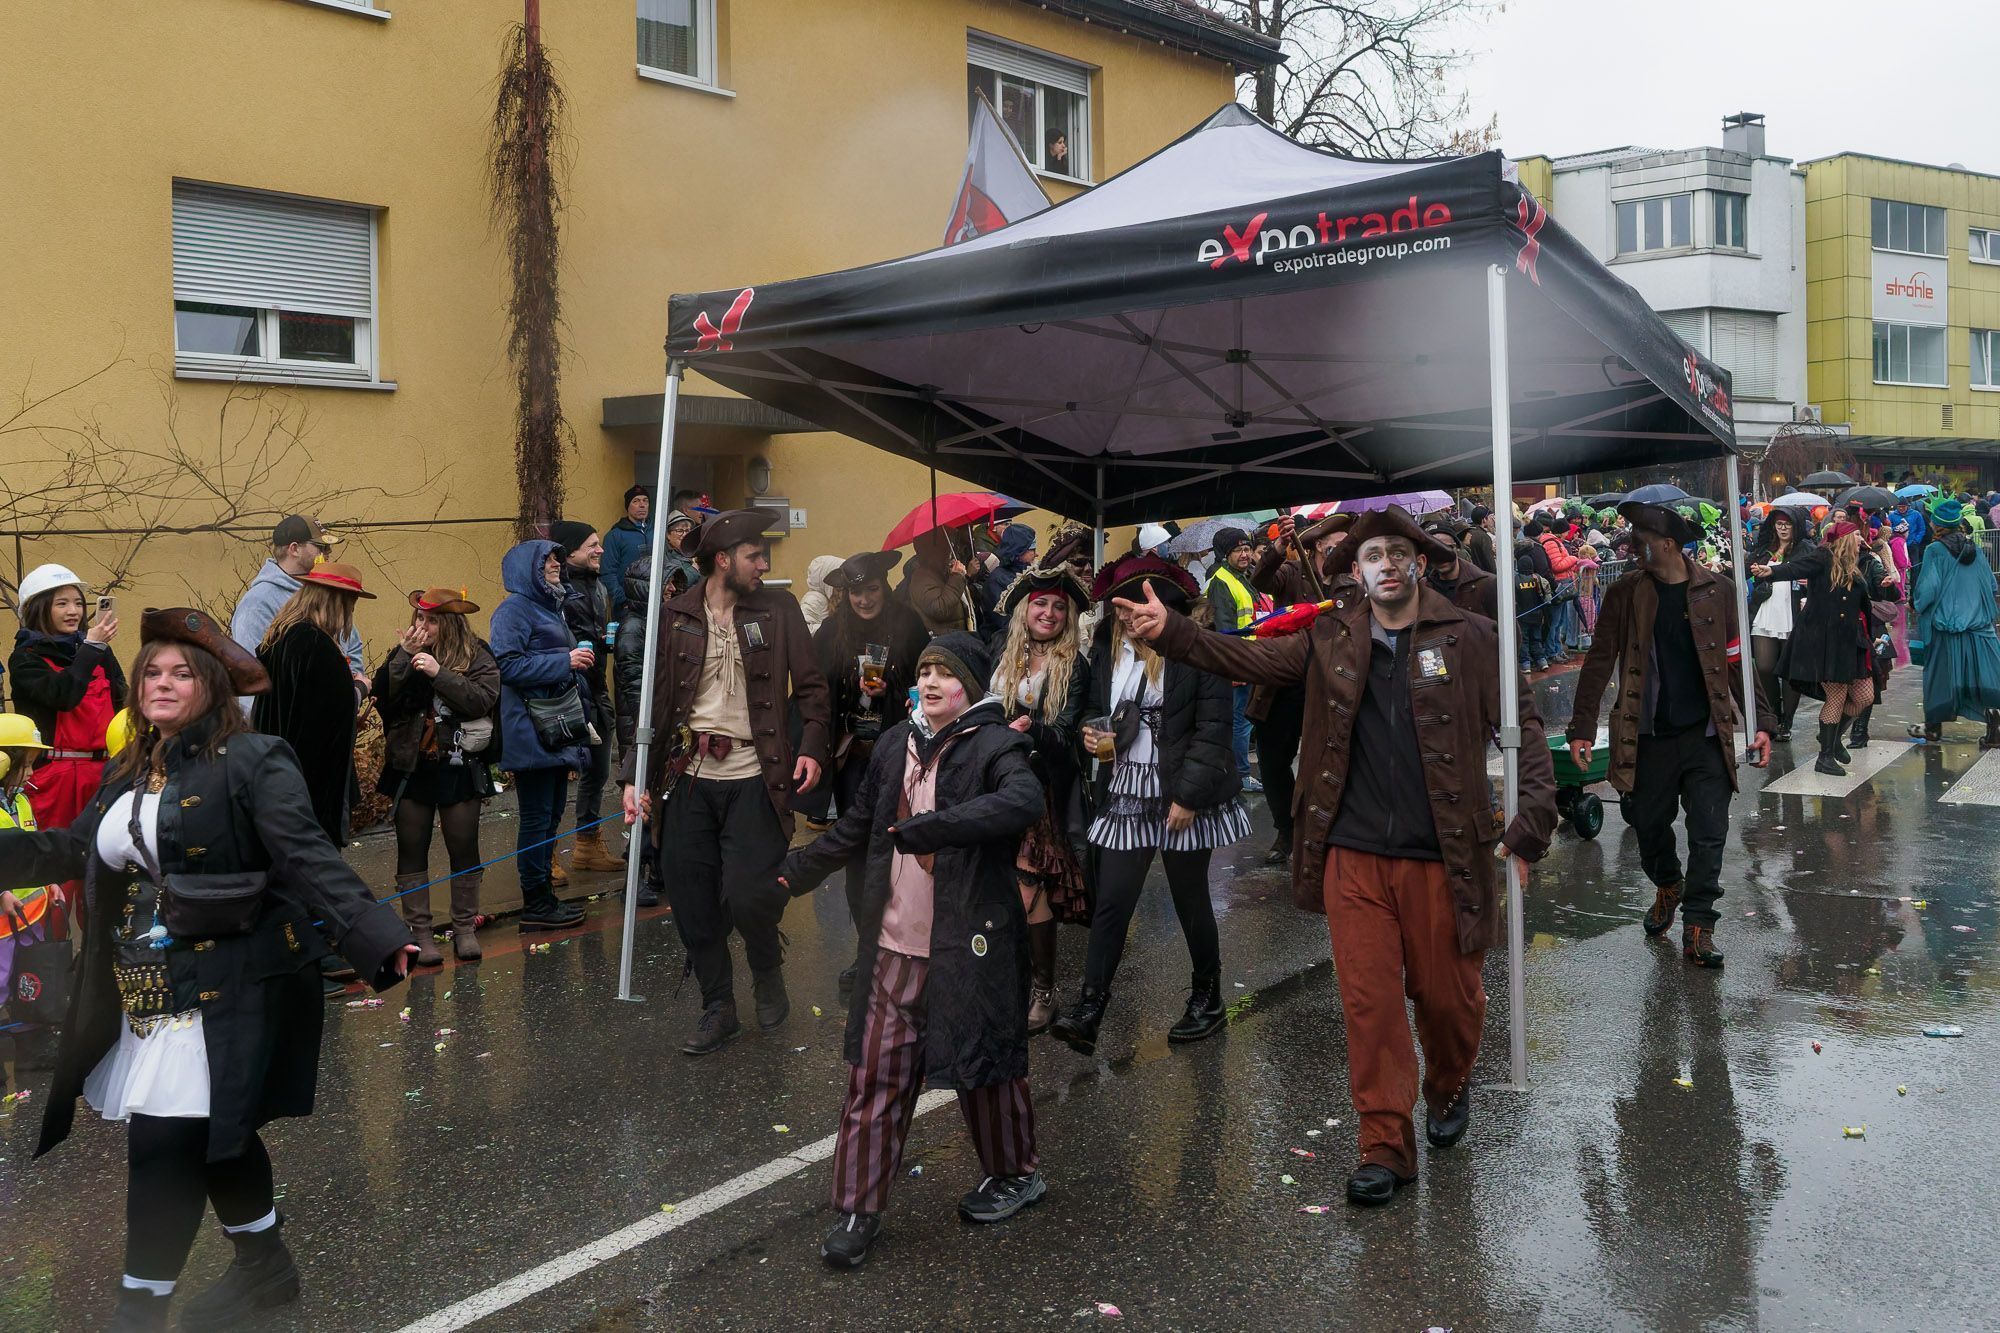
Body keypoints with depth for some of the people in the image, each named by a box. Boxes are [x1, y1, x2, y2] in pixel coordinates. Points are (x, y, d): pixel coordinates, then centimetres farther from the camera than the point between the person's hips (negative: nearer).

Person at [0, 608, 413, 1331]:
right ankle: (265, 1267, 36)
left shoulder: (253, 761, -12)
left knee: (163, 1145, -7)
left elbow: (309, 861, -19)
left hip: (223, 989, -8)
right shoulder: (129, 771, 13)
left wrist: (380, 940, -31)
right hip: (146, 994, 8)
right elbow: (74, 850, 20)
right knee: (214, 1134, 18)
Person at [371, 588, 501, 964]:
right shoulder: (404, 652, 5)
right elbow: (381, 697, -8)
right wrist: (403, 656, -16)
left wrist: (439, 673, -24)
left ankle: (465, 927, 19)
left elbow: (483, 699, -19)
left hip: (458, 769, -2)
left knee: (464, 850, 6)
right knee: (411, 852, 7)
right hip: (410, 767, 3)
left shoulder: (476, 655, -3)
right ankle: (419, 932, 16)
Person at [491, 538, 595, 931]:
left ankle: (544, 895, 22)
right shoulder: (514, 610, -9)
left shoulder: (551, 607, 19)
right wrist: (565, 662, -20)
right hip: (531, 732, -9)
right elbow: (508, 665, -19)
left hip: (559, 730, 9)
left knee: (552, 812, 13)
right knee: (537, 817, -4)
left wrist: (580, 659, 14)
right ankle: (535, 904, 3)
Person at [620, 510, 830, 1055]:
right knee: (692, 904, 5)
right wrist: (636, 776, -1)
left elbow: (810, 685, 3)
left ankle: (768, 971, 21)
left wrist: (812, 746, -12)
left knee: (747, 895, -11)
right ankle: (718, 1009, 24)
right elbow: (651, 699, 6)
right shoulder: (674, 617, 5)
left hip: (753, 778, -2)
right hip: (691, 778, 2)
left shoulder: (778, 608, 4)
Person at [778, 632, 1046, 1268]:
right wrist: (793, 873, 19)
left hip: (969, 948, -5)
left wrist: (929, 828, -37)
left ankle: (1017, 1173, 35)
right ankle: (858, 1209, 18)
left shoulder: (994, 746, -10)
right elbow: (855, 828, 20)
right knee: (875, 1075, 7)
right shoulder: (896, 745, 8)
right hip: (893, 949, 5)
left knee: (984, 1068, 11)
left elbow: (1025, 800, -33)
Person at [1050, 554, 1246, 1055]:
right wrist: (1093, 736, -3)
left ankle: (1207, 996, 29)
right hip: (1124, 795, 4)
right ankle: (1089, 1010, -3)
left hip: (1182, 796, -4)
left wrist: (1188, 796, -17)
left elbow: (1213, 728, -13)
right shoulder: (1106, 652, 7)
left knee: (1190, 898, 9)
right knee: (1111, 902, -2)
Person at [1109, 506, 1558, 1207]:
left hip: (1442, 859, -1)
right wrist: (1172, 631, -14)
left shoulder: (1471, 639, -2)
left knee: (1449, 997, 13)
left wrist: (1531, 825, -11)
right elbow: (1251, 658, 1)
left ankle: (1449, 1089, 44)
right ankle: (1385, 1145, 16)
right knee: (1368, 1003, 3)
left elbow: (1525, 728, -3)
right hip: (1354, 856, 1)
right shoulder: (1331, 640, 5)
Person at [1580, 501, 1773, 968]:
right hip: (1649, 736, 1)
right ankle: (1668, 886, 42)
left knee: (1709, 833, -3)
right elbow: (1599, 663, 0)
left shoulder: (1716, 592, 0)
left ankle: (1697, 928, 5)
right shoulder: (1625, 594, 0)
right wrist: (1582, 729, -5)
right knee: (1648, 824, 13)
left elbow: (1739, 662, 5)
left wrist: (1761, 722, -2)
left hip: (1706, 735, -1)